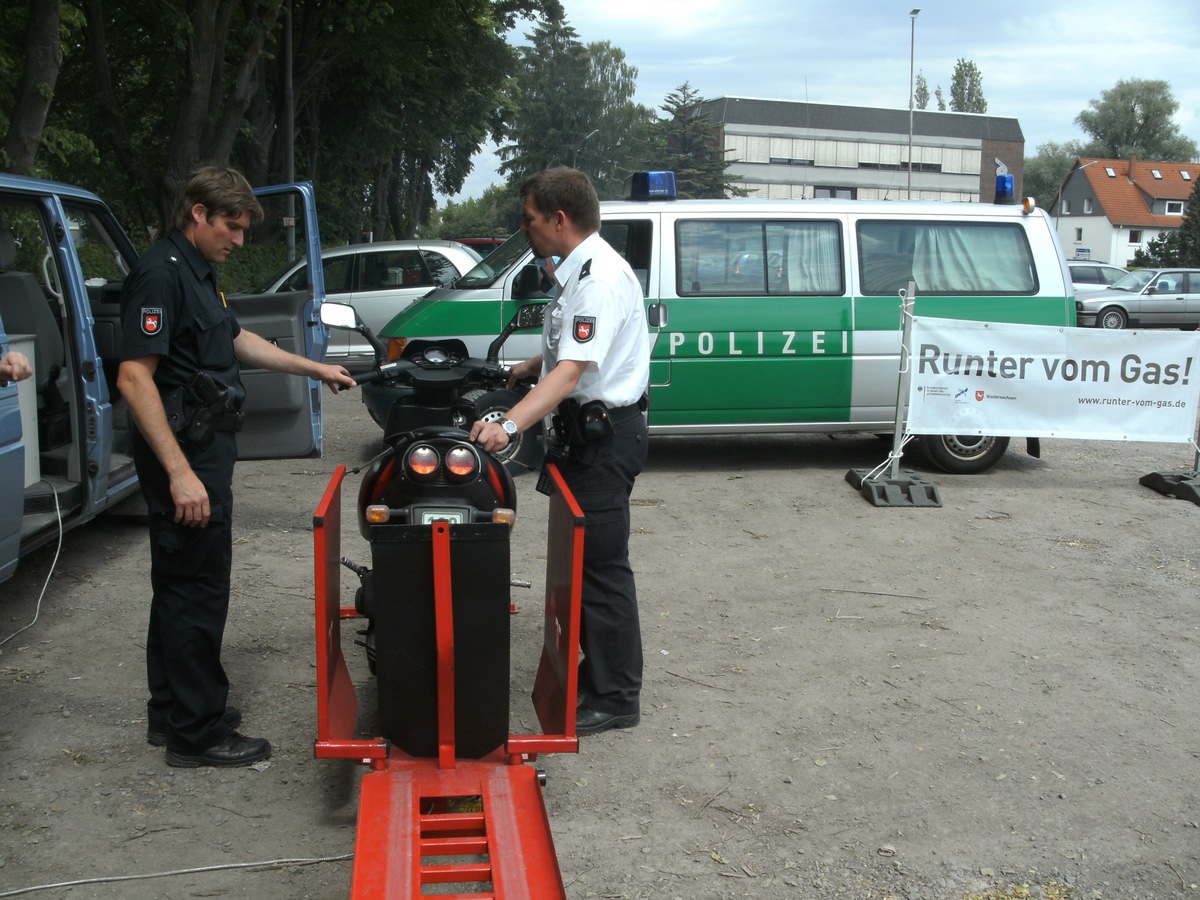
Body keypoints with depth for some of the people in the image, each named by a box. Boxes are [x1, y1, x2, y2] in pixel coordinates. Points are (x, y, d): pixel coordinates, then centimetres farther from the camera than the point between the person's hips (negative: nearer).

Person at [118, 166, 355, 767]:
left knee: (180, 584, 17)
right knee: (198, 588, -4)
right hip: (186, 453, -11)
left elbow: (237, 339, 30)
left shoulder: (196, 272, 16)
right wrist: (180, 472, -29)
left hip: (203, 448, 11)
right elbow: (134, 377, -25)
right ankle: (196, 734, 5)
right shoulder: (161, 275, -17)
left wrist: (315, 369, 30)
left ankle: (172, 711, 29)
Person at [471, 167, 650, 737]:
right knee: (586, 558, 17)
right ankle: (595, 674, 29)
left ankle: (615, 699, 3)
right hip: (589, 431, 11)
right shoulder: (578, 270, 13)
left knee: (602, 563, -6)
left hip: (606, 436, -11)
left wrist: (510, 425, -39)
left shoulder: (600, 277, -21)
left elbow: (571, 372, -31)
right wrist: (529, 367, 37)